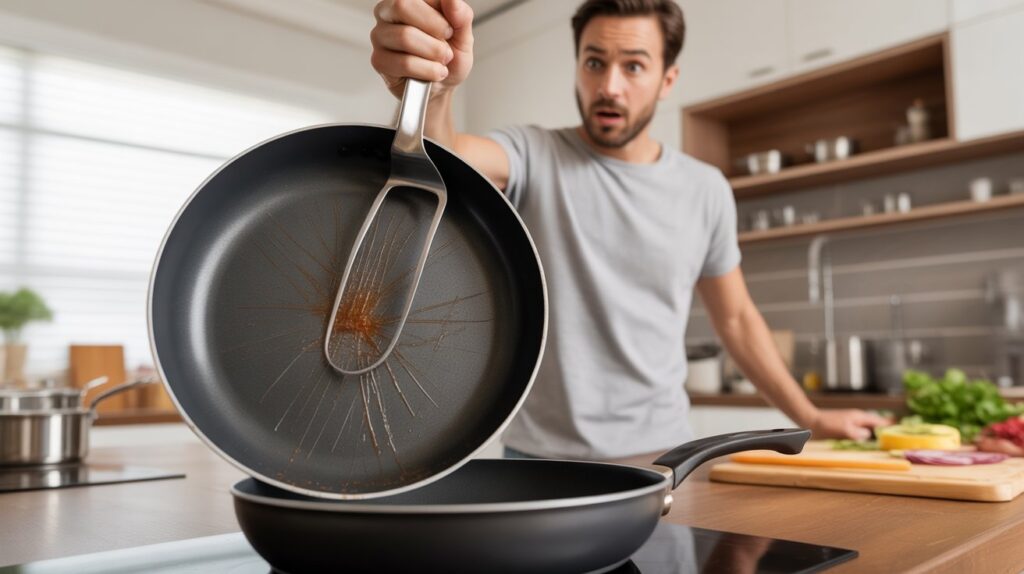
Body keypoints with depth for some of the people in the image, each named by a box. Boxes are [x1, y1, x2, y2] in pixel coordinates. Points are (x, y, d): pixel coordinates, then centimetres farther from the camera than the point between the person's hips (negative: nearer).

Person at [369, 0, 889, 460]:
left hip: (661, 456, 3)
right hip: (541, 458, -2)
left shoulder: (706, 190, 2)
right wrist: (429, 90, -51)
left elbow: (736, 317, 13)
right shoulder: (534, 157, -7)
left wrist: (811, 419, 12)